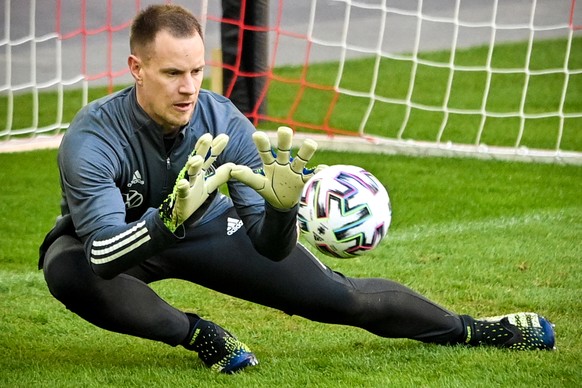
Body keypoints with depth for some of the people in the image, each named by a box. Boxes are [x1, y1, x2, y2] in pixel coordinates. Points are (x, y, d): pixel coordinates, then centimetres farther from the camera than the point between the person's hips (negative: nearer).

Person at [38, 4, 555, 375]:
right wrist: (171, 215, -65)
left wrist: (280, 208, -48)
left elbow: (271, 248, -24)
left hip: (203, 230, 2)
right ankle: (197, 335, -18)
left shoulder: (224, 124, -24)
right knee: (67, 270, -39)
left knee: (332, 294, -4)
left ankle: (470, 331, 20)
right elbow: (106, 255, -47)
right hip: (119, 241, -2)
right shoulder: (91, 139, -35)